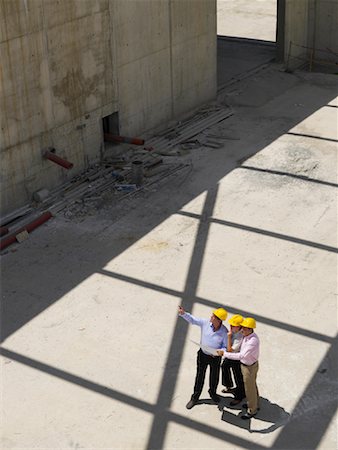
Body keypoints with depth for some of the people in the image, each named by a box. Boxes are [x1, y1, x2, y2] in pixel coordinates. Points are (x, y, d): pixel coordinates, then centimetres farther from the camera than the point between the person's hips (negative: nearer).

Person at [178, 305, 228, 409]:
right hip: (203, 354, 1)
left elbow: (226, 347, -14)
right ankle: (195, 397, 31)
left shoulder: (224, 332, -25)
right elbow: (192, 320, -11)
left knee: (214, 376, 20)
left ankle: (212, 392, 50)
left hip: (215, 357, -1)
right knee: (200, 376, 14)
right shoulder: (205, 323, -20)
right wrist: (183, 313, -27)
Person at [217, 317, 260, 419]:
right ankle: (255, 404, 49)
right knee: (252, 385, 27)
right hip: (244, 364, 8)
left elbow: (241, 355, -40)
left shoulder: (253, 341, -37)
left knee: (250, 388, 12)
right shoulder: (246, 336, -9)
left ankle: (252, 410, 34)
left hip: (250, 367, -8)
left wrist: (224, 353, -37)